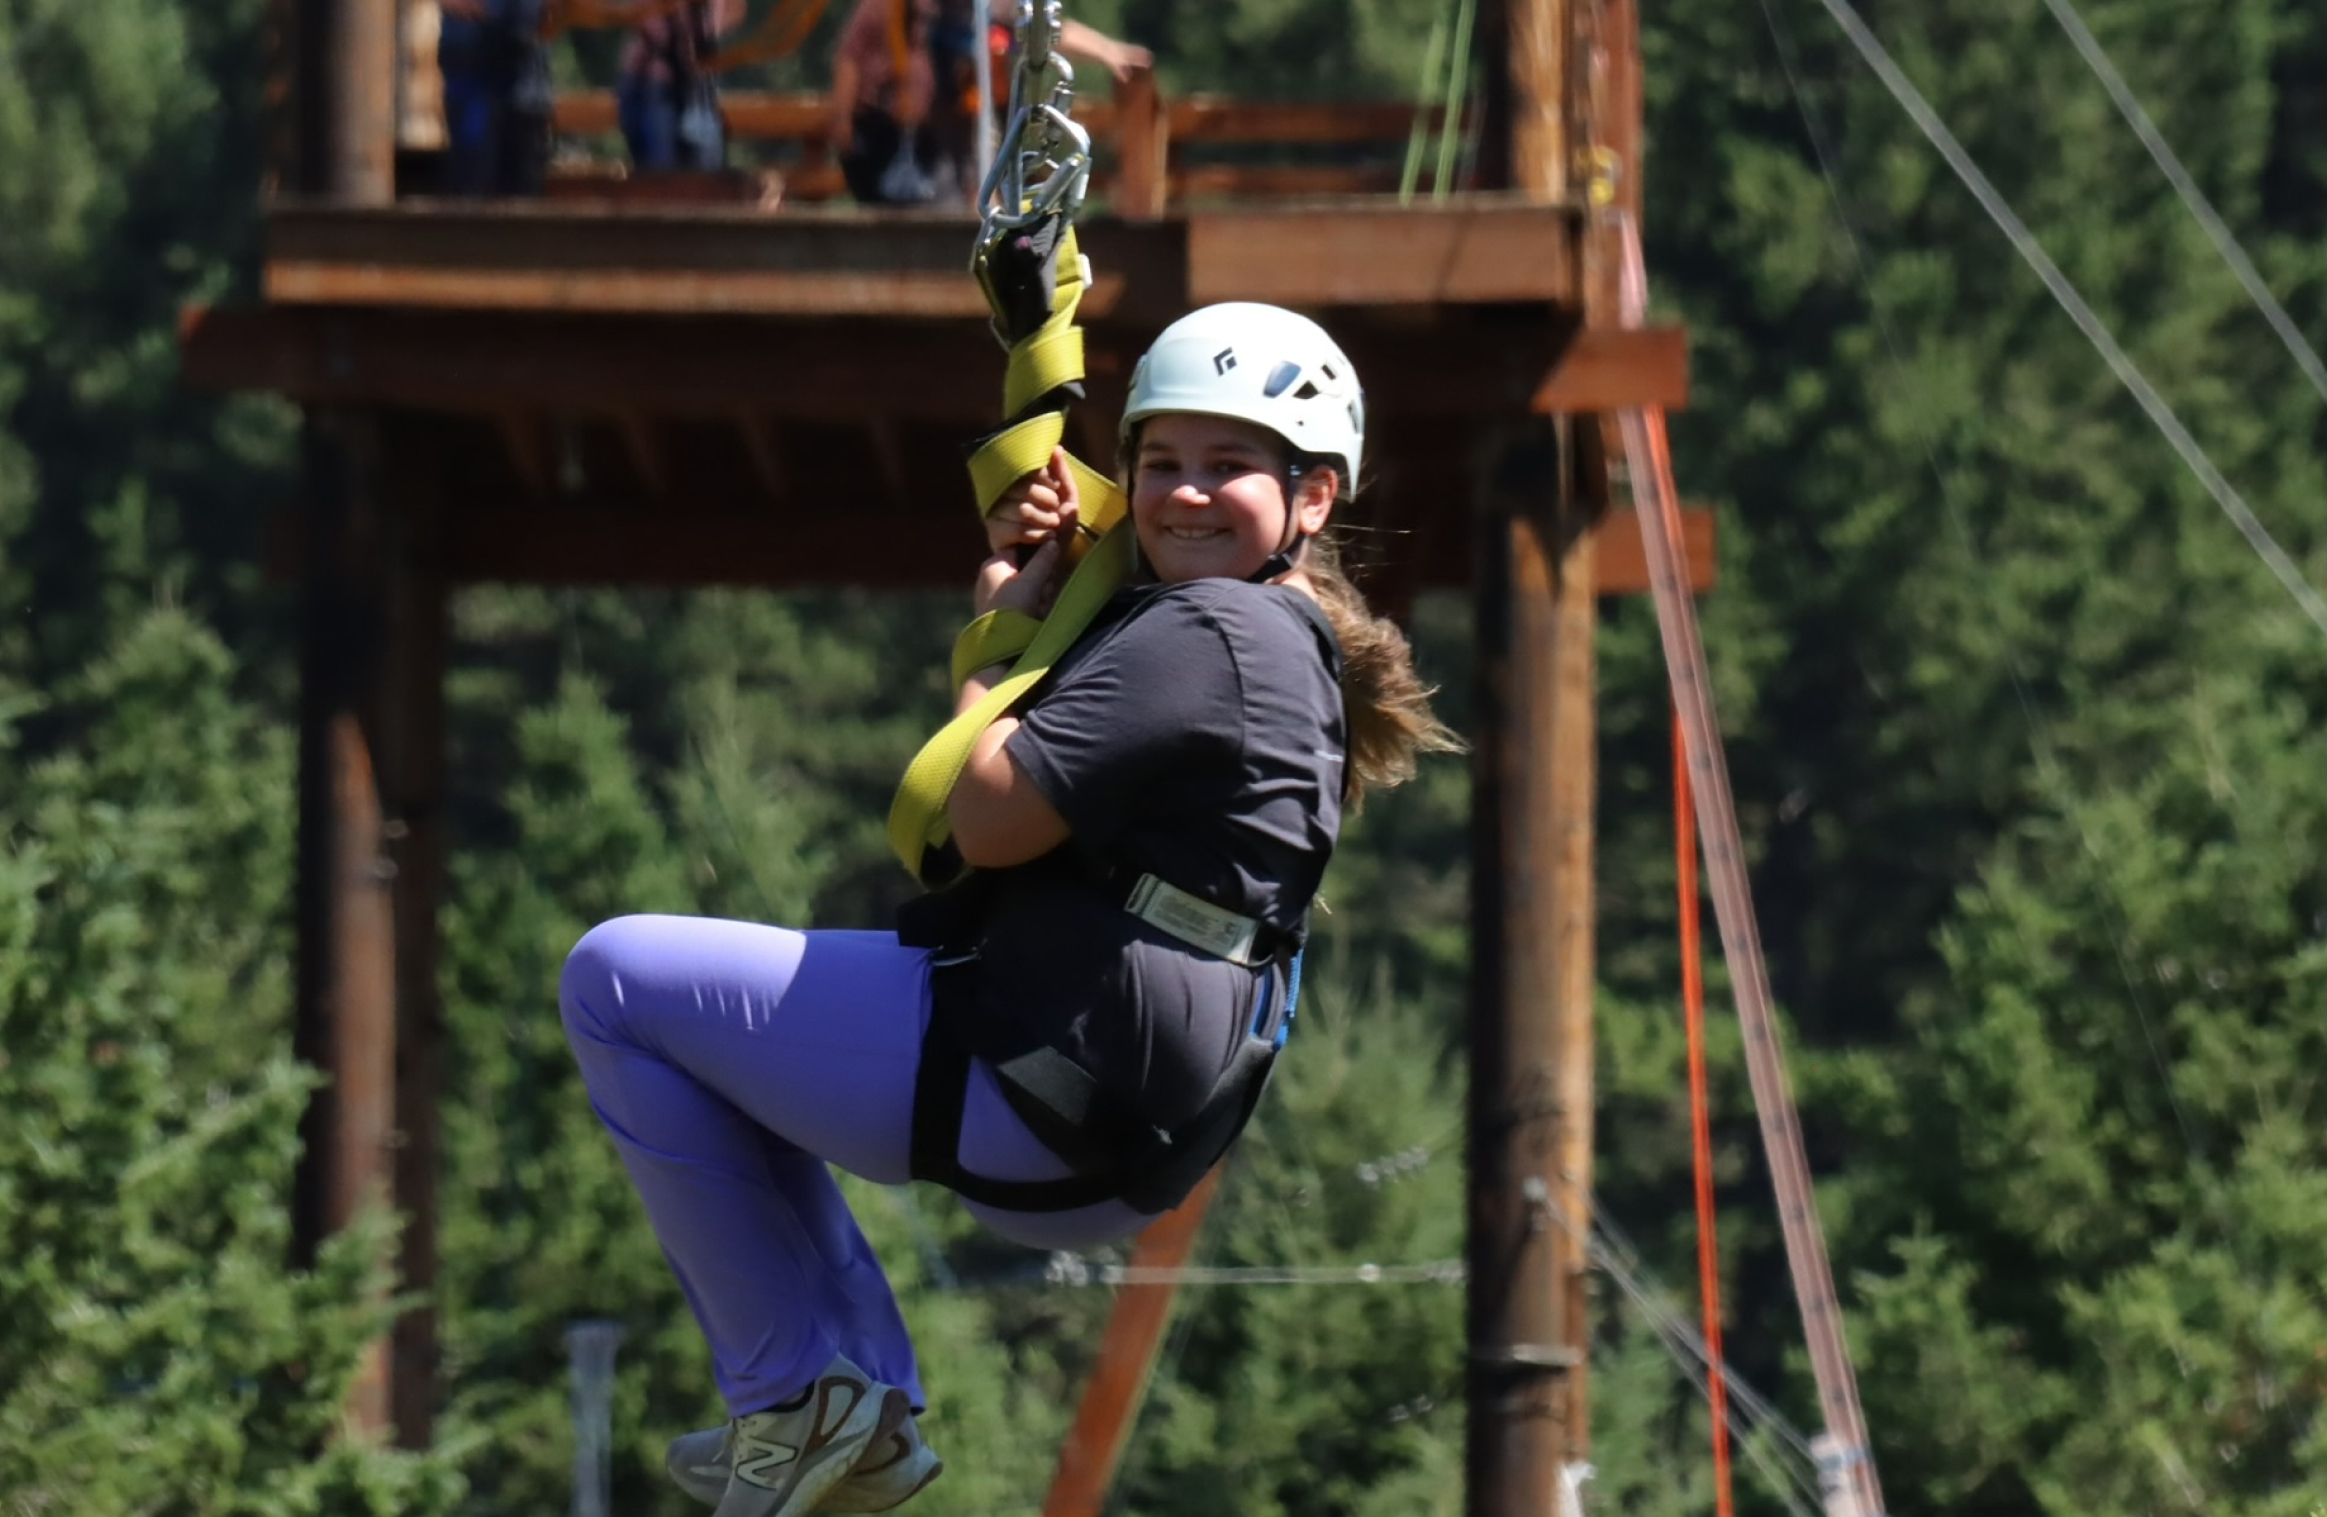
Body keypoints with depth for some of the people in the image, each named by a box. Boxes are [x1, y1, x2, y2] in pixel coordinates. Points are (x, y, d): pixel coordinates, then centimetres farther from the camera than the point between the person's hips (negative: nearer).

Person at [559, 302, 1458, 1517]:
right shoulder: (1293, 645, 17)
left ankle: (796, 1394, -3)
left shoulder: (1206, 633, -16)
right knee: (728, 1037, 33)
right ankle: (865, 1399, 21)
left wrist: (1004, 620, -2)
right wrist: (1021, 574, 10)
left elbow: (987, 817, -20)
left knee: (617, 982, -4)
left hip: (1034, 1091, -11)